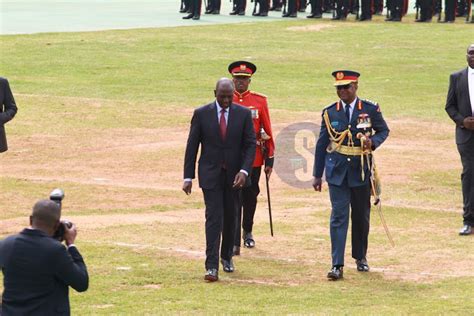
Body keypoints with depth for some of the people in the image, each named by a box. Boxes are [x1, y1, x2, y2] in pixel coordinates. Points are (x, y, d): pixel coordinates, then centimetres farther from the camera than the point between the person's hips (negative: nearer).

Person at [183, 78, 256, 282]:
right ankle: (212, 267, -14)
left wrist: (244, 171, -15)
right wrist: (188, 177, -4)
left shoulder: (243, 114, 0)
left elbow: (250, 145, -1)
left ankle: (227, 256, 33)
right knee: (214, 218, -10)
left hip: (234, 175, 2)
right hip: (210, 174, -2)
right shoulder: (201, 114, -3)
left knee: (231, 218, 12)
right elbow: (192, 146, 0)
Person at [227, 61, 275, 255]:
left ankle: (247, 232, 35)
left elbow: (267, 132, 3)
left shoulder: (259, 101, 2)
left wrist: (269, 160, 1)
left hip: (254, 157, 1)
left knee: (250, 197, 14)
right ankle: (235, 243, -8)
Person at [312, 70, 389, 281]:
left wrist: (373, 141, -13)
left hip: (361, 171, 1)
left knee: (361, 216, 11)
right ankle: (337, 265, -12)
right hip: (337, 171, 0)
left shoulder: (370, 110, -1)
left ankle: (360, 257, 31)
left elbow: (383, 130, 11)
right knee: (339, 216, -9)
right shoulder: (330, 113, 2)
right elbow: (322, 145, 6)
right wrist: (317, 175, 6)